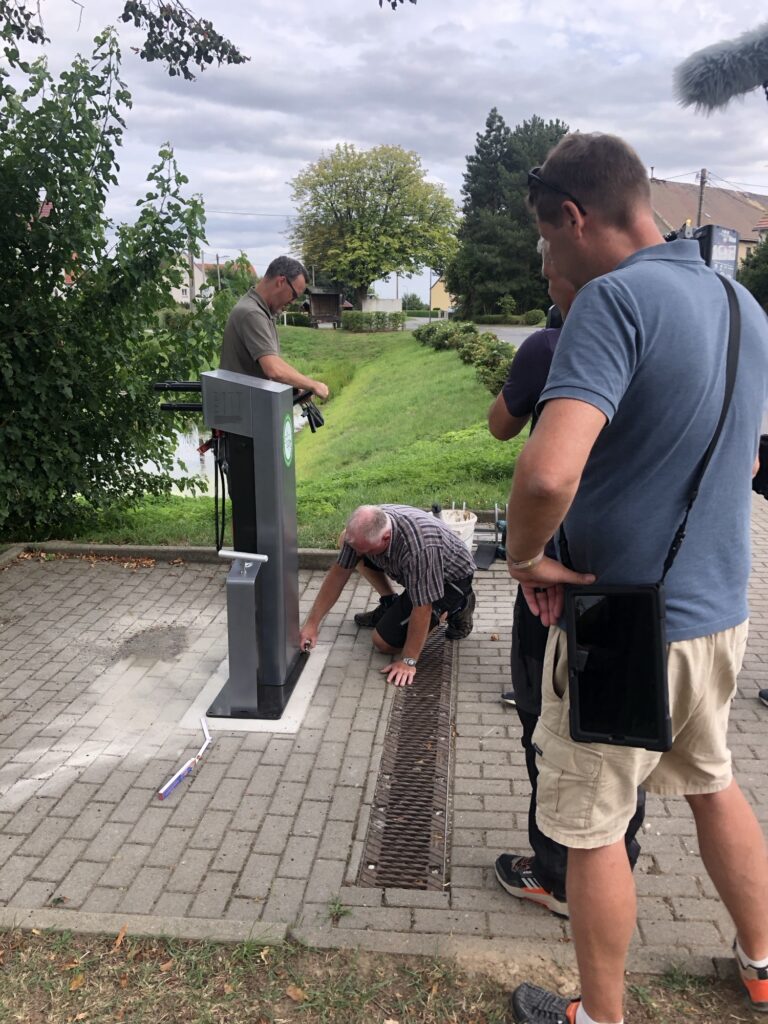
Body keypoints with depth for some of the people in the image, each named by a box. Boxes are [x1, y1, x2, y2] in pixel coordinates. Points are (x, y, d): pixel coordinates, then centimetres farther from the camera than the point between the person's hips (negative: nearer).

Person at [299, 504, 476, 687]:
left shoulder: (419, 548, -43)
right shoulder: (362, 530, -22)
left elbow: (422, 609, -35)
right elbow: (339, 572, -12)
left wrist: (408, 661, -27)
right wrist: (312, 624, -11)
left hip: (450, 579, -7)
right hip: (412, 569, 7)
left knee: (384, 642, -12)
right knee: (345, 542, -1)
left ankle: (456, 606, 3)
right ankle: (390, 603, 10)